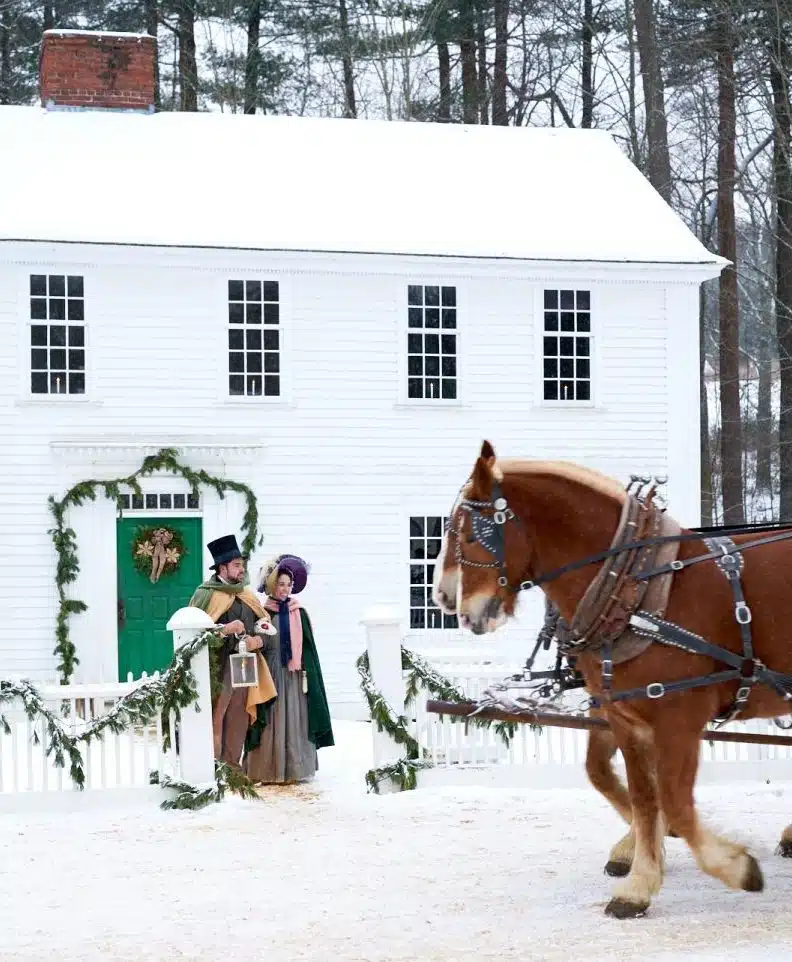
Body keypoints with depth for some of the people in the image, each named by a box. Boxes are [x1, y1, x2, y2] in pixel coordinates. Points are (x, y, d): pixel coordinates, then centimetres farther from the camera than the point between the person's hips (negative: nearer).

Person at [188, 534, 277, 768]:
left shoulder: (249, 597, 17)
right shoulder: (206, 595, -3)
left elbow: (267, 629, 17)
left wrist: (257, 640, -5)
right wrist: (226, 629, -18)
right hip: (216, 669, -6)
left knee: (237, 726, 8)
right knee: (213, 724, -9)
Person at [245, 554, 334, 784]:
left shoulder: (299, 613, 8)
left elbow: (308, 647, 8)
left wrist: (306, 672, 1)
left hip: (293, 675, 2)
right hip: (270, 674, -2)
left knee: (294, 720, 2)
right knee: (271, 721, -3)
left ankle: (294, 768, 6)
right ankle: (268, 771, -1)